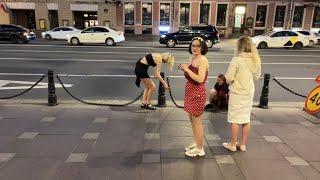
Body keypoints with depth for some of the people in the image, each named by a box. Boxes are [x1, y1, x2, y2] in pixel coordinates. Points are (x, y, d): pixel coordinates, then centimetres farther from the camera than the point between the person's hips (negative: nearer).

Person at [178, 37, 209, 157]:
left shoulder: (202, 60, -16)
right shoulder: (192, 58, 10)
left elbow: (200, 79, -26)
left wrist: (187, 69, -22)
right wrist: (184, 69, 1)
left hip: (197, 93, -9)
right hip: (190, 92, 9)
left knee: (196, 121, 1)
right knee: (192, 119, 18)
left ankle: (200, 149, 16)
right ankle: (196, 143, 35)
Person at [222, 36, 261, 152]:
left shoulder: (237, 59, -17)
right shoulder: (255, 59, 0)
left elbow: (229, 78, -18)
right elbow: (257, 76, 11)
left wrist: (229, 81, 3)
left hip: (237, 92, -5)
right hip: (249, 92, 6)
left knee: (235, 120, 6)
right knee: (246, 119, 14)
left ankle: (233, 144, 17)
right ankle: (243, 144, 25)